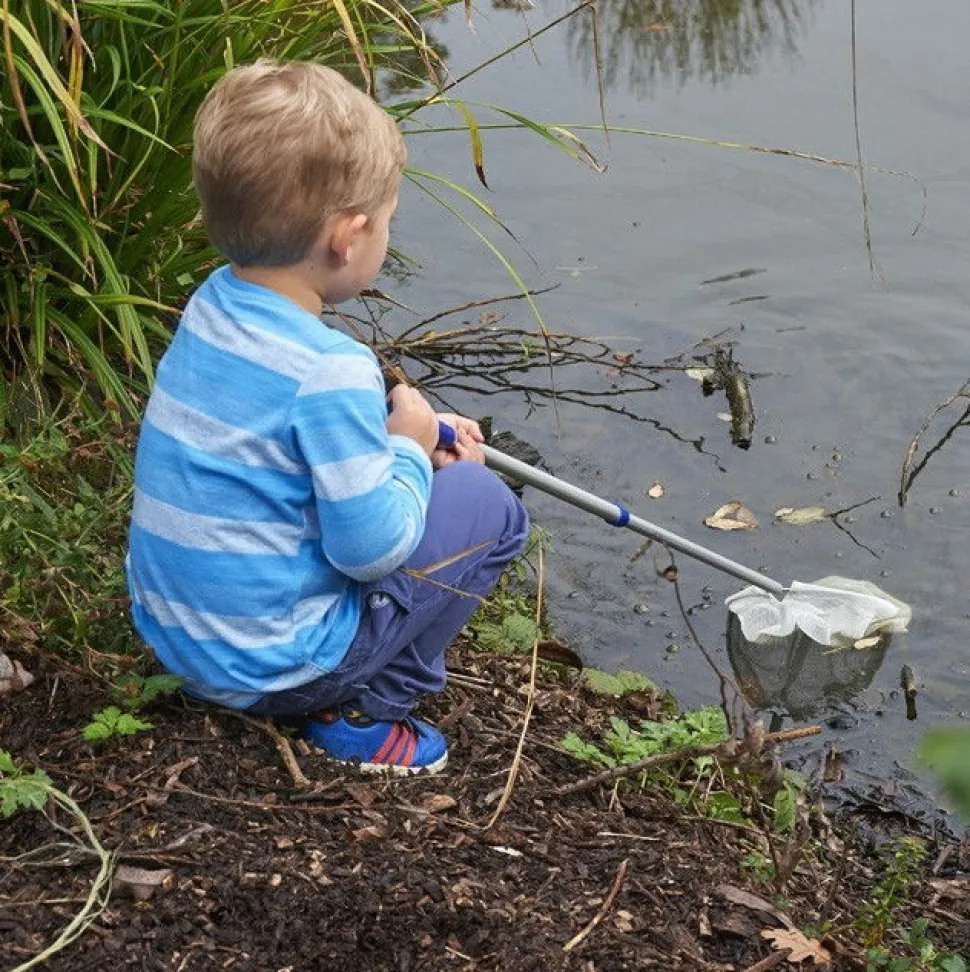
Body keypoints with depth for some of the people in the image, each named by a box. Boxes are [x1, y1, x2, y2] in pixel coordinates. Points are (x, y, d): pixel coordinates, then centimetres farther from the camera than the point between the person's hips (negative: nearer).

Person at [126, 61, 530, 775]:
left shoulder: (212, 305, -1)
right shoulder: (331, 370, -26)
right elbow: (371, 548, -21)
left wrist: (412, 436, 10)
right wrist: (410, 451, -5)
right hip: (268, 664, -8)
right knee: (487, 505, 0)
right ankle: (364, 709, 3)